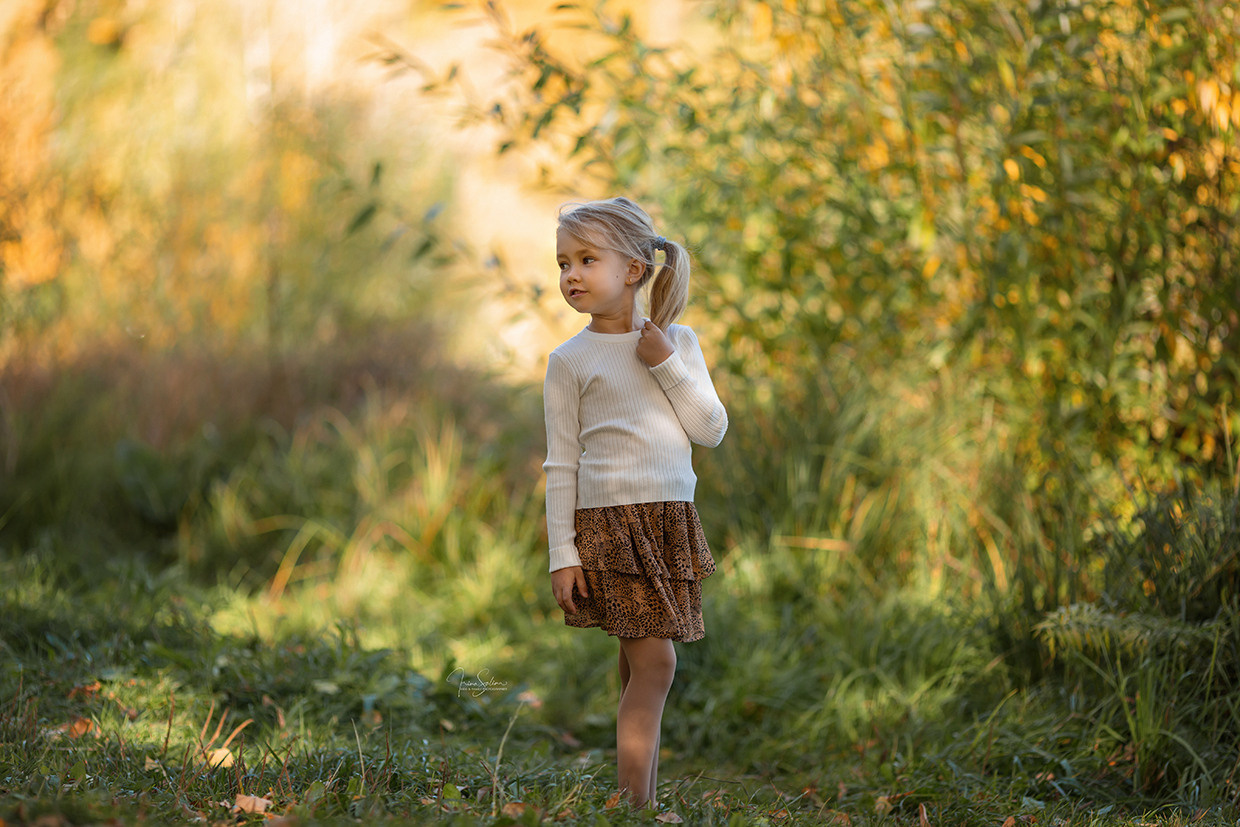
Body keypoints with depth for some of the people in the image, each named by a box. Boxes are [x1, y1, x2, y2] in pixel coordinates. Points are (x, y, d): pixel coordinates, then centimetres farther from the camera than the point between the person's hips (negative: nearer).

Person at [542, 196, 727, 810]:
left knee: (639, 665, 8)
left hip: (672, 522, 4)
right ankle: (636, 805, -8)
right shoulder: (570, 361, -1)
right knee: (653, 661, -11)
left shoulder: (677, 341, 9)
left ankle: (637, 799, 14)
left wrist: (667, 365, -7)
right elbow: (561, 466, 0)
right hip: (610, 522, -4)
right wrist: (563, 554, -5)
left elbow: (712, 430, 3)